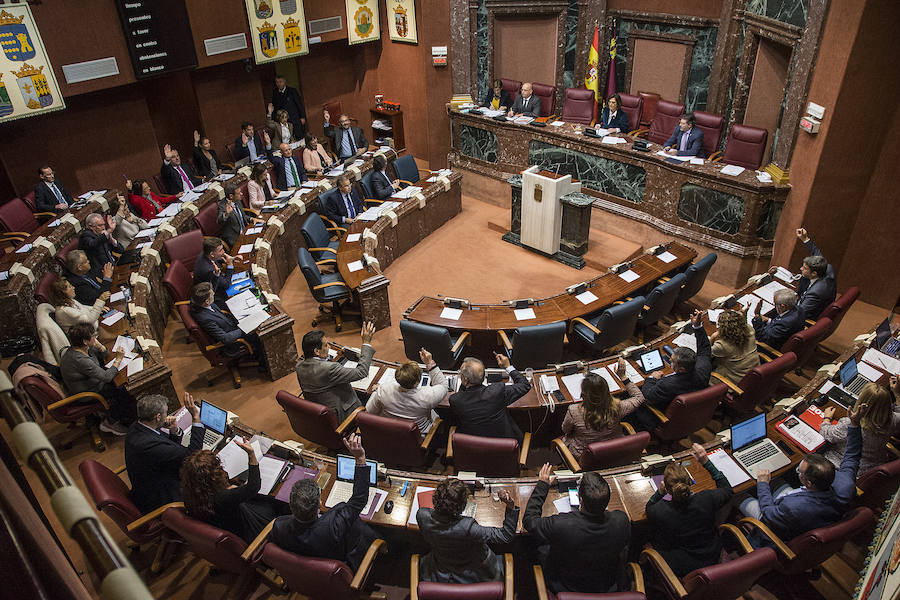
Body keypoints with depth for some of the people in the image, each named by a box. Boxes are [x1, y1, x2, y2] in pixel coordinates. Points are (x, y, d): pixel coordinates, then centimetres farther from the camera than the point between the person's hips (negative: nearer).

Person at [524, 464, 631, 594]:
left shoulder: (560, 525, -38)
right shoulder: (621, 520, -29)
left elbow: (529, 520, -16)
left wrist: (542, 485, -7)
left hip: (565, 589, -2)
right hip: (608, 587, 2)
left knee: (542, 548, 21)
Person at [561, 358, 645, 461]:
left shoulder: (574, 411, -33)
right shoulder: (616, 408, -28)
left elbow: (565, 430, -9)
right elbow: (639, 397, -7)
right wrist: (623, 377, -6)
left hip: (582, 456, -3)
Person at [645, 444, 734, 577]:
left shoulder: (659, 511, -32)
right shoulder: (707, 499, -29)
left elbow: (649, 507, -3)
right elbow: (727, 490, -3)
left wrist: (659, 493, -16)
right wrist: (706, 462, -5)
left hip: (679, 570, -3)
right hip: (711, 560, 3)